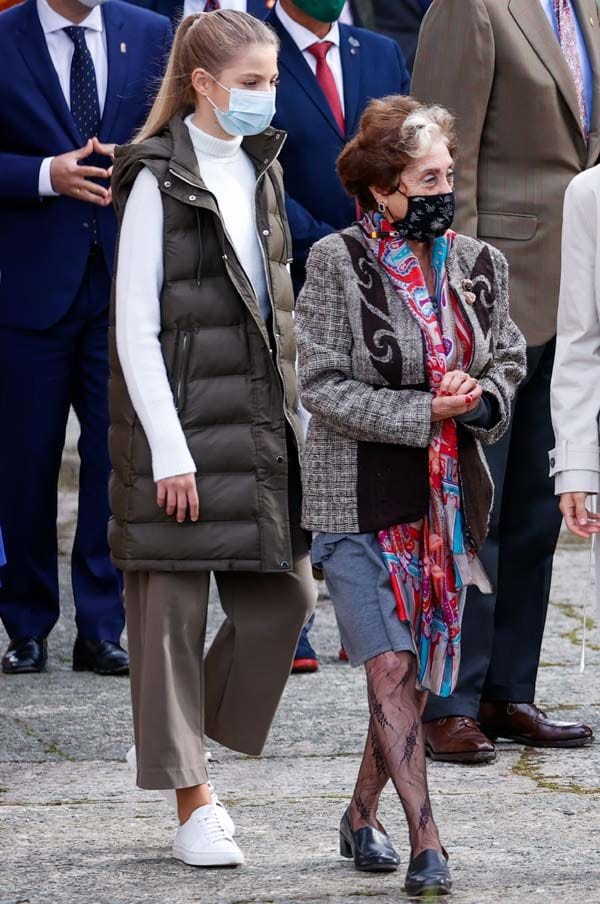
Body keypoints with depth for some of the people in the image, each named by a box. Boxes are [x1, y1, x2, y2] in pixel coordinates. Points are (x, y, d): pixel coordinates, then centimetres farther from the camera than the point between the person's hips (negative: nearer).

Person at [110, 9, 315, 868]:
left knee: (285, 594, 4)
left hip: (263, 416, 7)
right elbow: (135, 324, -11)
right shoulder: (158, 180, -8)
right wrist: (167, 449, -15)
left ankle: (185, 747, 22)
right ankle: (192, 806, 5)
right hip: (181, 417, -7)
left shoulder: (260, 169, 13)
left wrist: (303, 414, 13)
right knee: (175, 604, -1)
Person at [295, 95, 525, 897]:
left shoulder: (476, 266, 5)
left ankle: (363, 815, 27)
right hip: (361, 496, -5)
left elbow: (509, 360, 17)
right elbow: (321, 385, -12)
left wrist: (482, 399, -6)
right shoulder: (338, 264, -9)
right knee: (391, 666, -9)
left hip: (447, 497, 5)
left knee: (416, 672, 10)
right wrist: (424, 412, -17)